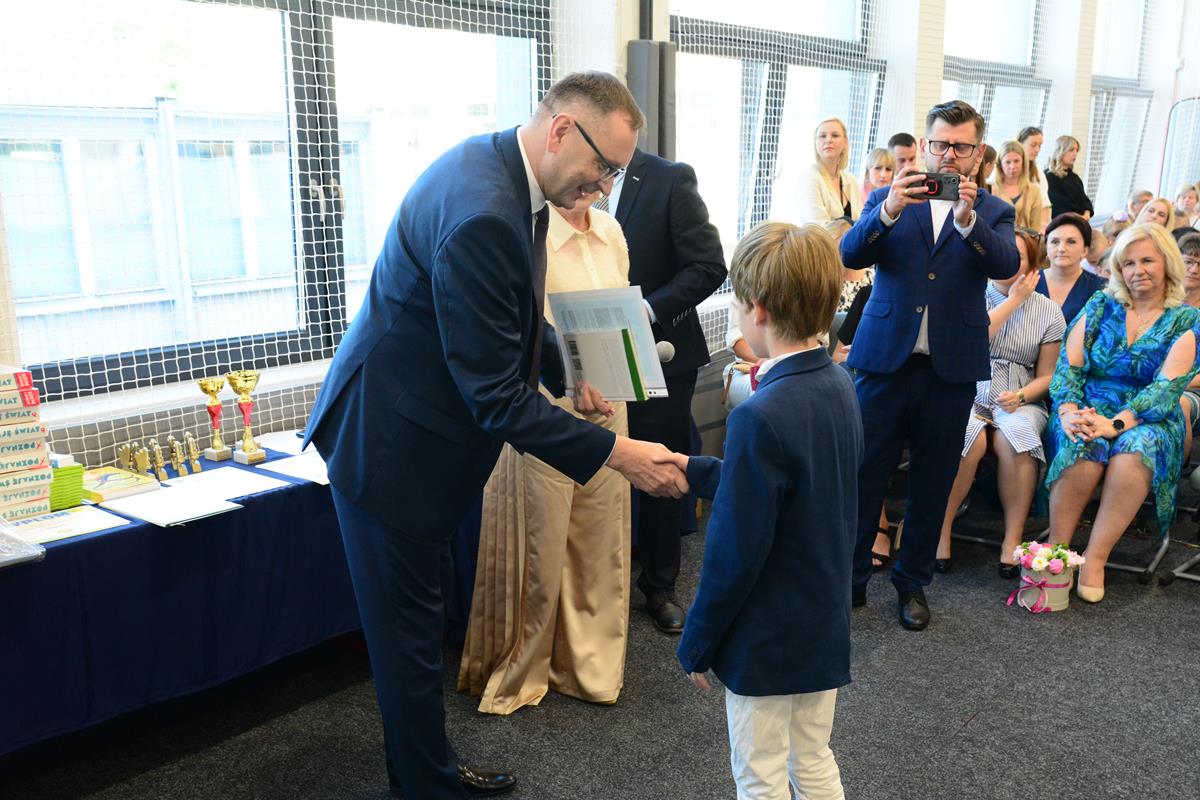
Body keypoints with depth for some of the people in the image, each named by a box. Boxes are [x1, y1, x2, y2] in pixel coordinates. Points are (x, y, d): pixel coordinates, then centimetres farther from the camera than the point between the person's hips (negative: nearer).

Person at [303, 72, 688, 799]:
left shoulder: (500, 167, 1)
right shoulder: (482, 213, -31)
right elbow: (496, 395, -28)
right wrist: (617, 454, -25)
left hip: (426, 429, 10)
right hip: (392, 441, -10)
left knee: (417, 614, 20)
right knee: (410, 626, 7)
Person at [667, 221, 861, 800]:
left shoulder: (761, 417, -27)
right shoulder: (839, 385, -2)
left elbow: (735, 555, -23)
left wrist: (698, 644, -9)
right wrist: (696, 470, 17)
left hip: (766, 641, -7)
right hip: (827, 625, 8)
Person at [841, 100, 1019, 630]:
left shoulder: (993, 213, 8)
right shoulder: (888, 199, 6)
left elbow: (1006, 265, -12)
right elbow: (850, 254, -10)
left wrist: (968, 219, -28)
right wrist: (888, 212, -27)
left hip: (952, 368, 1)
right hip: (886, 358, -1)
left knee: (933, 483, 11)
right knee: (862, 473, 2)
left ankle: (913, 582, 27)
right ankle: (848, 579, 16)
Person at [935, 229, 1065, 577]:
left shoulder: (1048, 311, 9)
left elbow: (1046, 376, 8)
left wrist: (1020, 396, -13)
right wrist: (1013, 300, -6)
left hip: (1021, 401, 1)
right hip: (968, 393, -1)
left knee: (1013, 438, -34)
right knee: (970, 437, -34)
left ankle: (1013, 539, -26)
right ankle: (941, 530, -22)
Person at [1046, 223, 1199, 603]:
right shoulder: (1101, 305, 10)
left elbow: (1168, 386, -9)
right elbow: (1069, 365, 2)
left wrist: (1118, 423, -24)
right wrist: (1068, 411, -18)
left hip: (1148, 419, -1)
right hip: (1089, 411, 1)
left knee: (1135, 450, -35)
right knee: (1084, 447, -34)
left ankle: (1095, 557, -27)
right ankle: (1056, 548, -24)